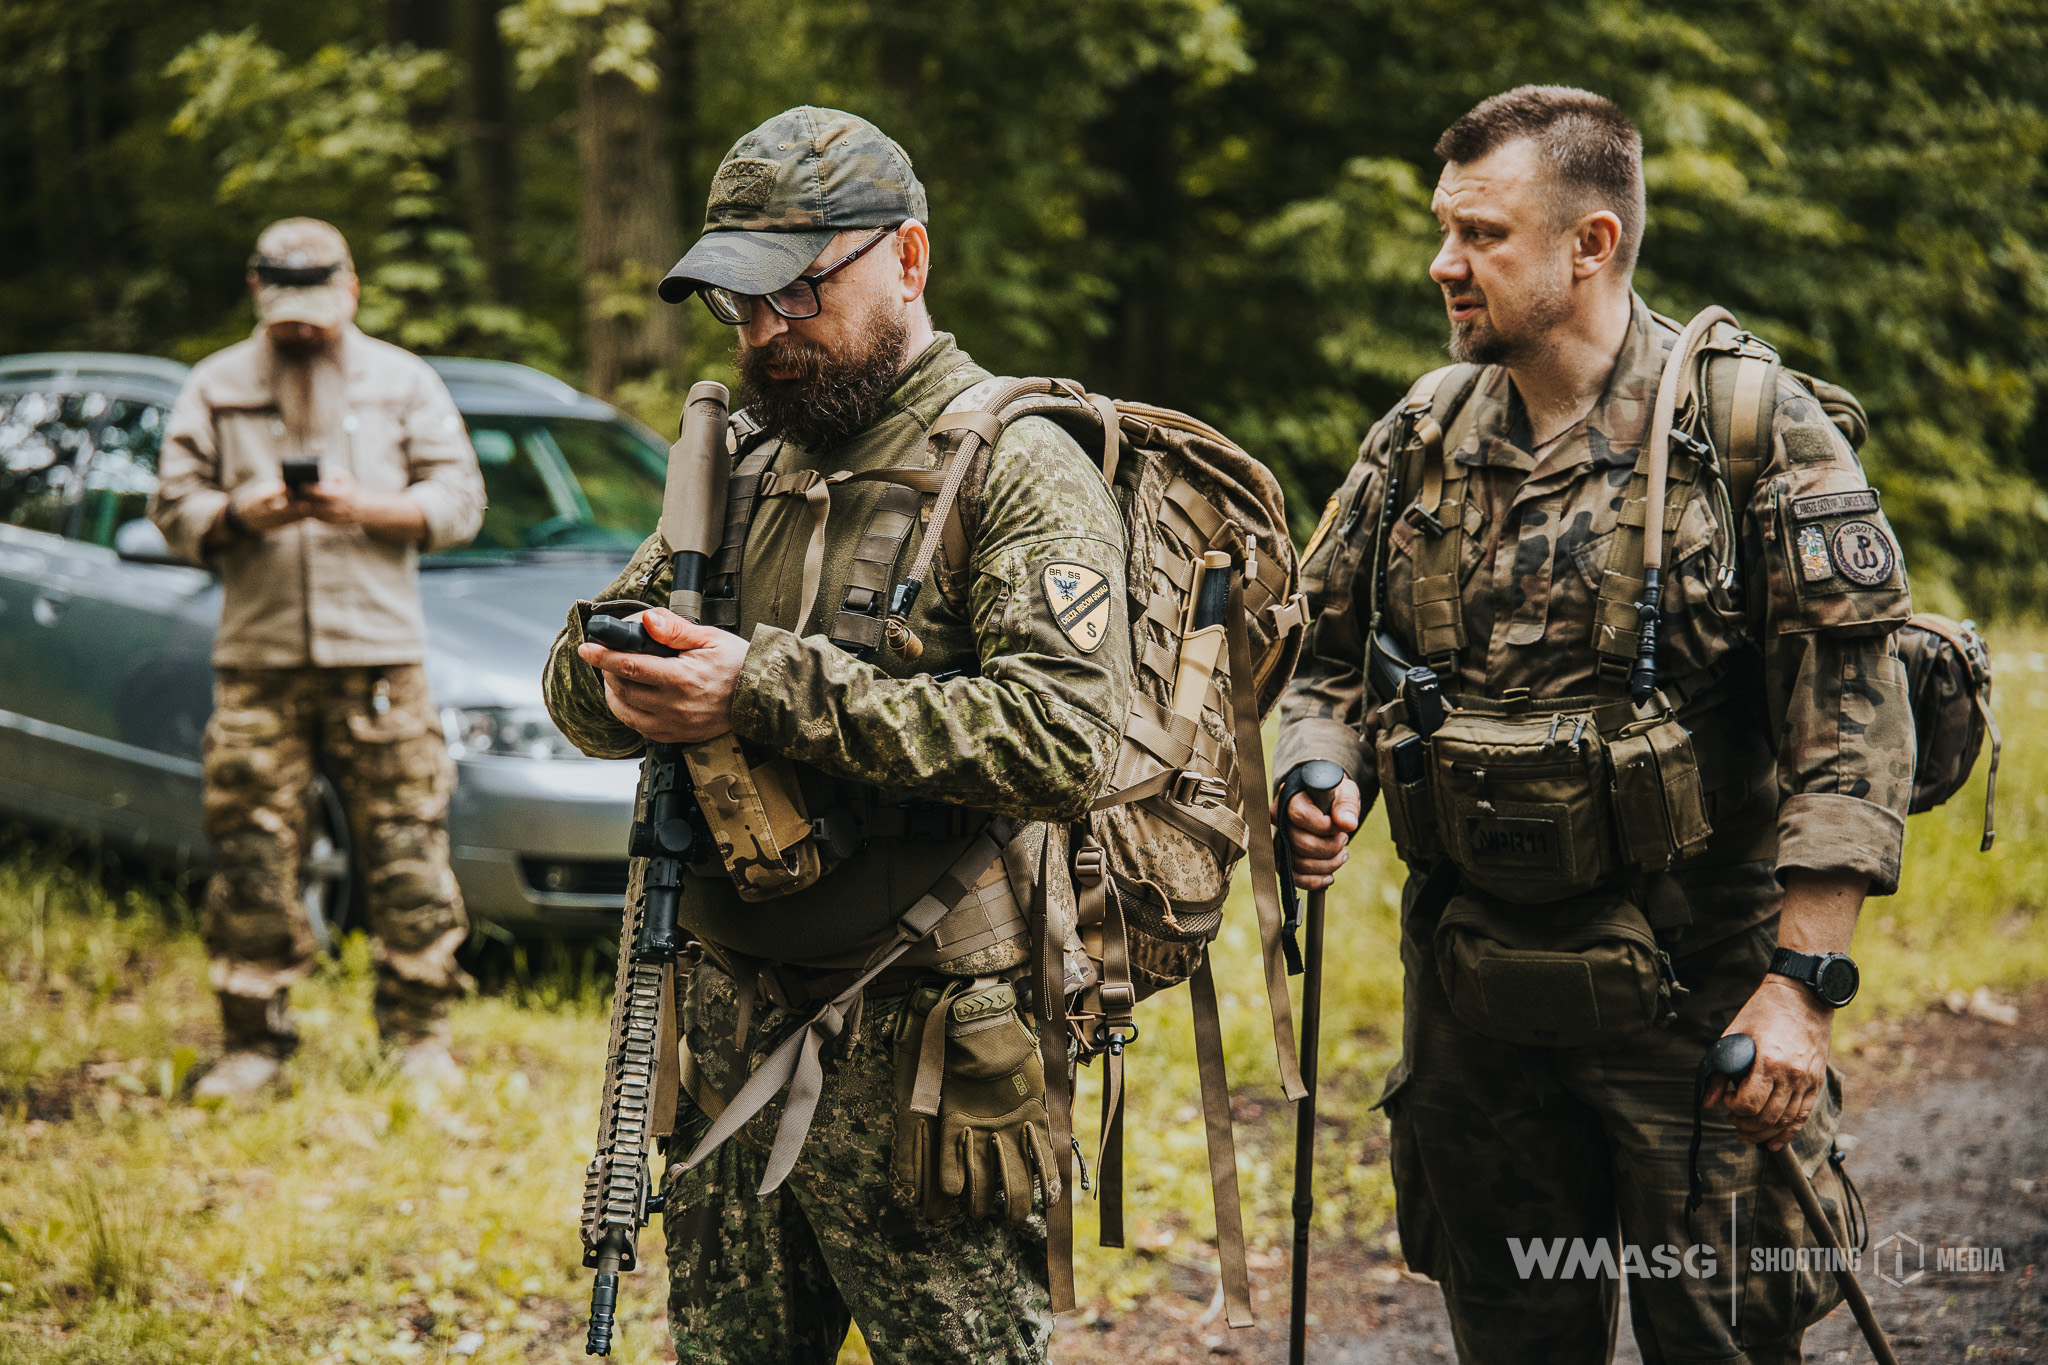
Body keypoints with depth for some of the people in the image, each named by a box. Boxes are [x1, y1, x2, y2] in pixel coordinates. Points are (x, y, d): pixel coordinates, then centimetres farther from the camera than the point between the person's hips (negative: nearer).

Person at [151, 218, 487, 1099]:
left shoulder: (403, 384, 11)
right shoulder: (216, 389, 12)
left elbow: (460, 500, 6)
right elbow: (174, 510, 9)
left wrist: (365, 508, -11)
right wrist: (240, 514, -12)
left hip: (380, 656, 0)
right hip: (257, 660, 1)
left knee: (407, 857, -2)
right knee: (250, 858, -2)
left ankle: (419, 1034, 7)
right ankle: (254, 1039, 8)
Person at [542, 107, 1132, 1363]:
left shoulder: (1019, 472, -9)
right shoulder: (744, 465, 13)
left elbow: (1063, 738, -24)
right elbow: (577, 676, 15)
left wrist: (773, 693, -25)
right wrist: (621, 685, -12)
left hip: (920, 1057, -7)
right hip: (735, 1026, 7)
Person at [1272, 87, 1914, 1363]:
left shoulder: (1759, 431, -10)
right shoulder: (1421, 437, 6)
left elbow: (1852, 732, -13)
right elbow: (1333, 655, 18)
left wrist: (1801, 985, -18)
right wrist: (1323, 782, -5)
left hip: (1692, 988, -5)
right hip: (1470, 984, 5)